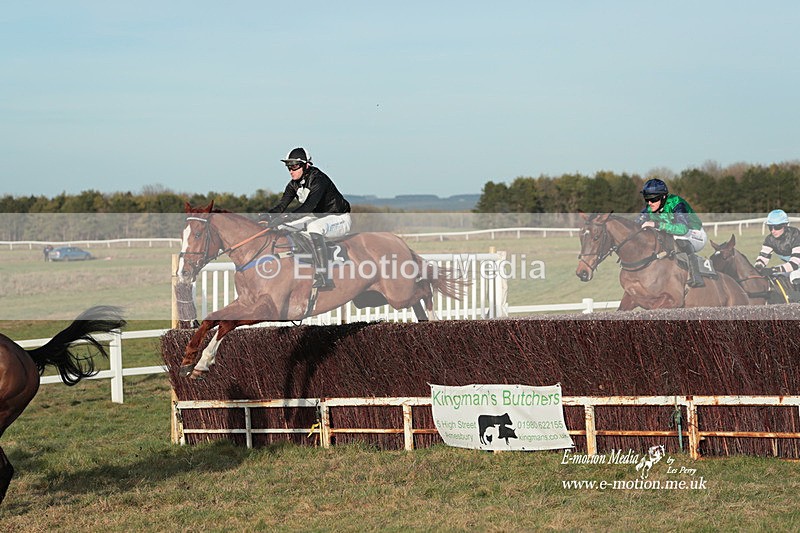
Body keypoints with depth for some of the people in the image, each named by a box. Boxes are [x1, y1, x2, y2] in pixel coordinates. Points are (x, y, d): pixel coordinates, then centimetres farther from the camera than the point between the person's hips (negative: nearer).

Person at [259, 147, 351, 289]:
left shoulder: (318, 179, -25)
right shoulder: (294, 184, 0)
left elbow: (309, 205, -38)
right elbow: (282, 205, -5)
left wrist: (287, 218, -46)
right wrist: (268, 215, -26)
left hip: (339, 219, -9)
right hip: (319, 218, 9)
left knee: (314, 227, -38)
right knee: (285, 227, -2)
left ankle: (323, 277, -39)